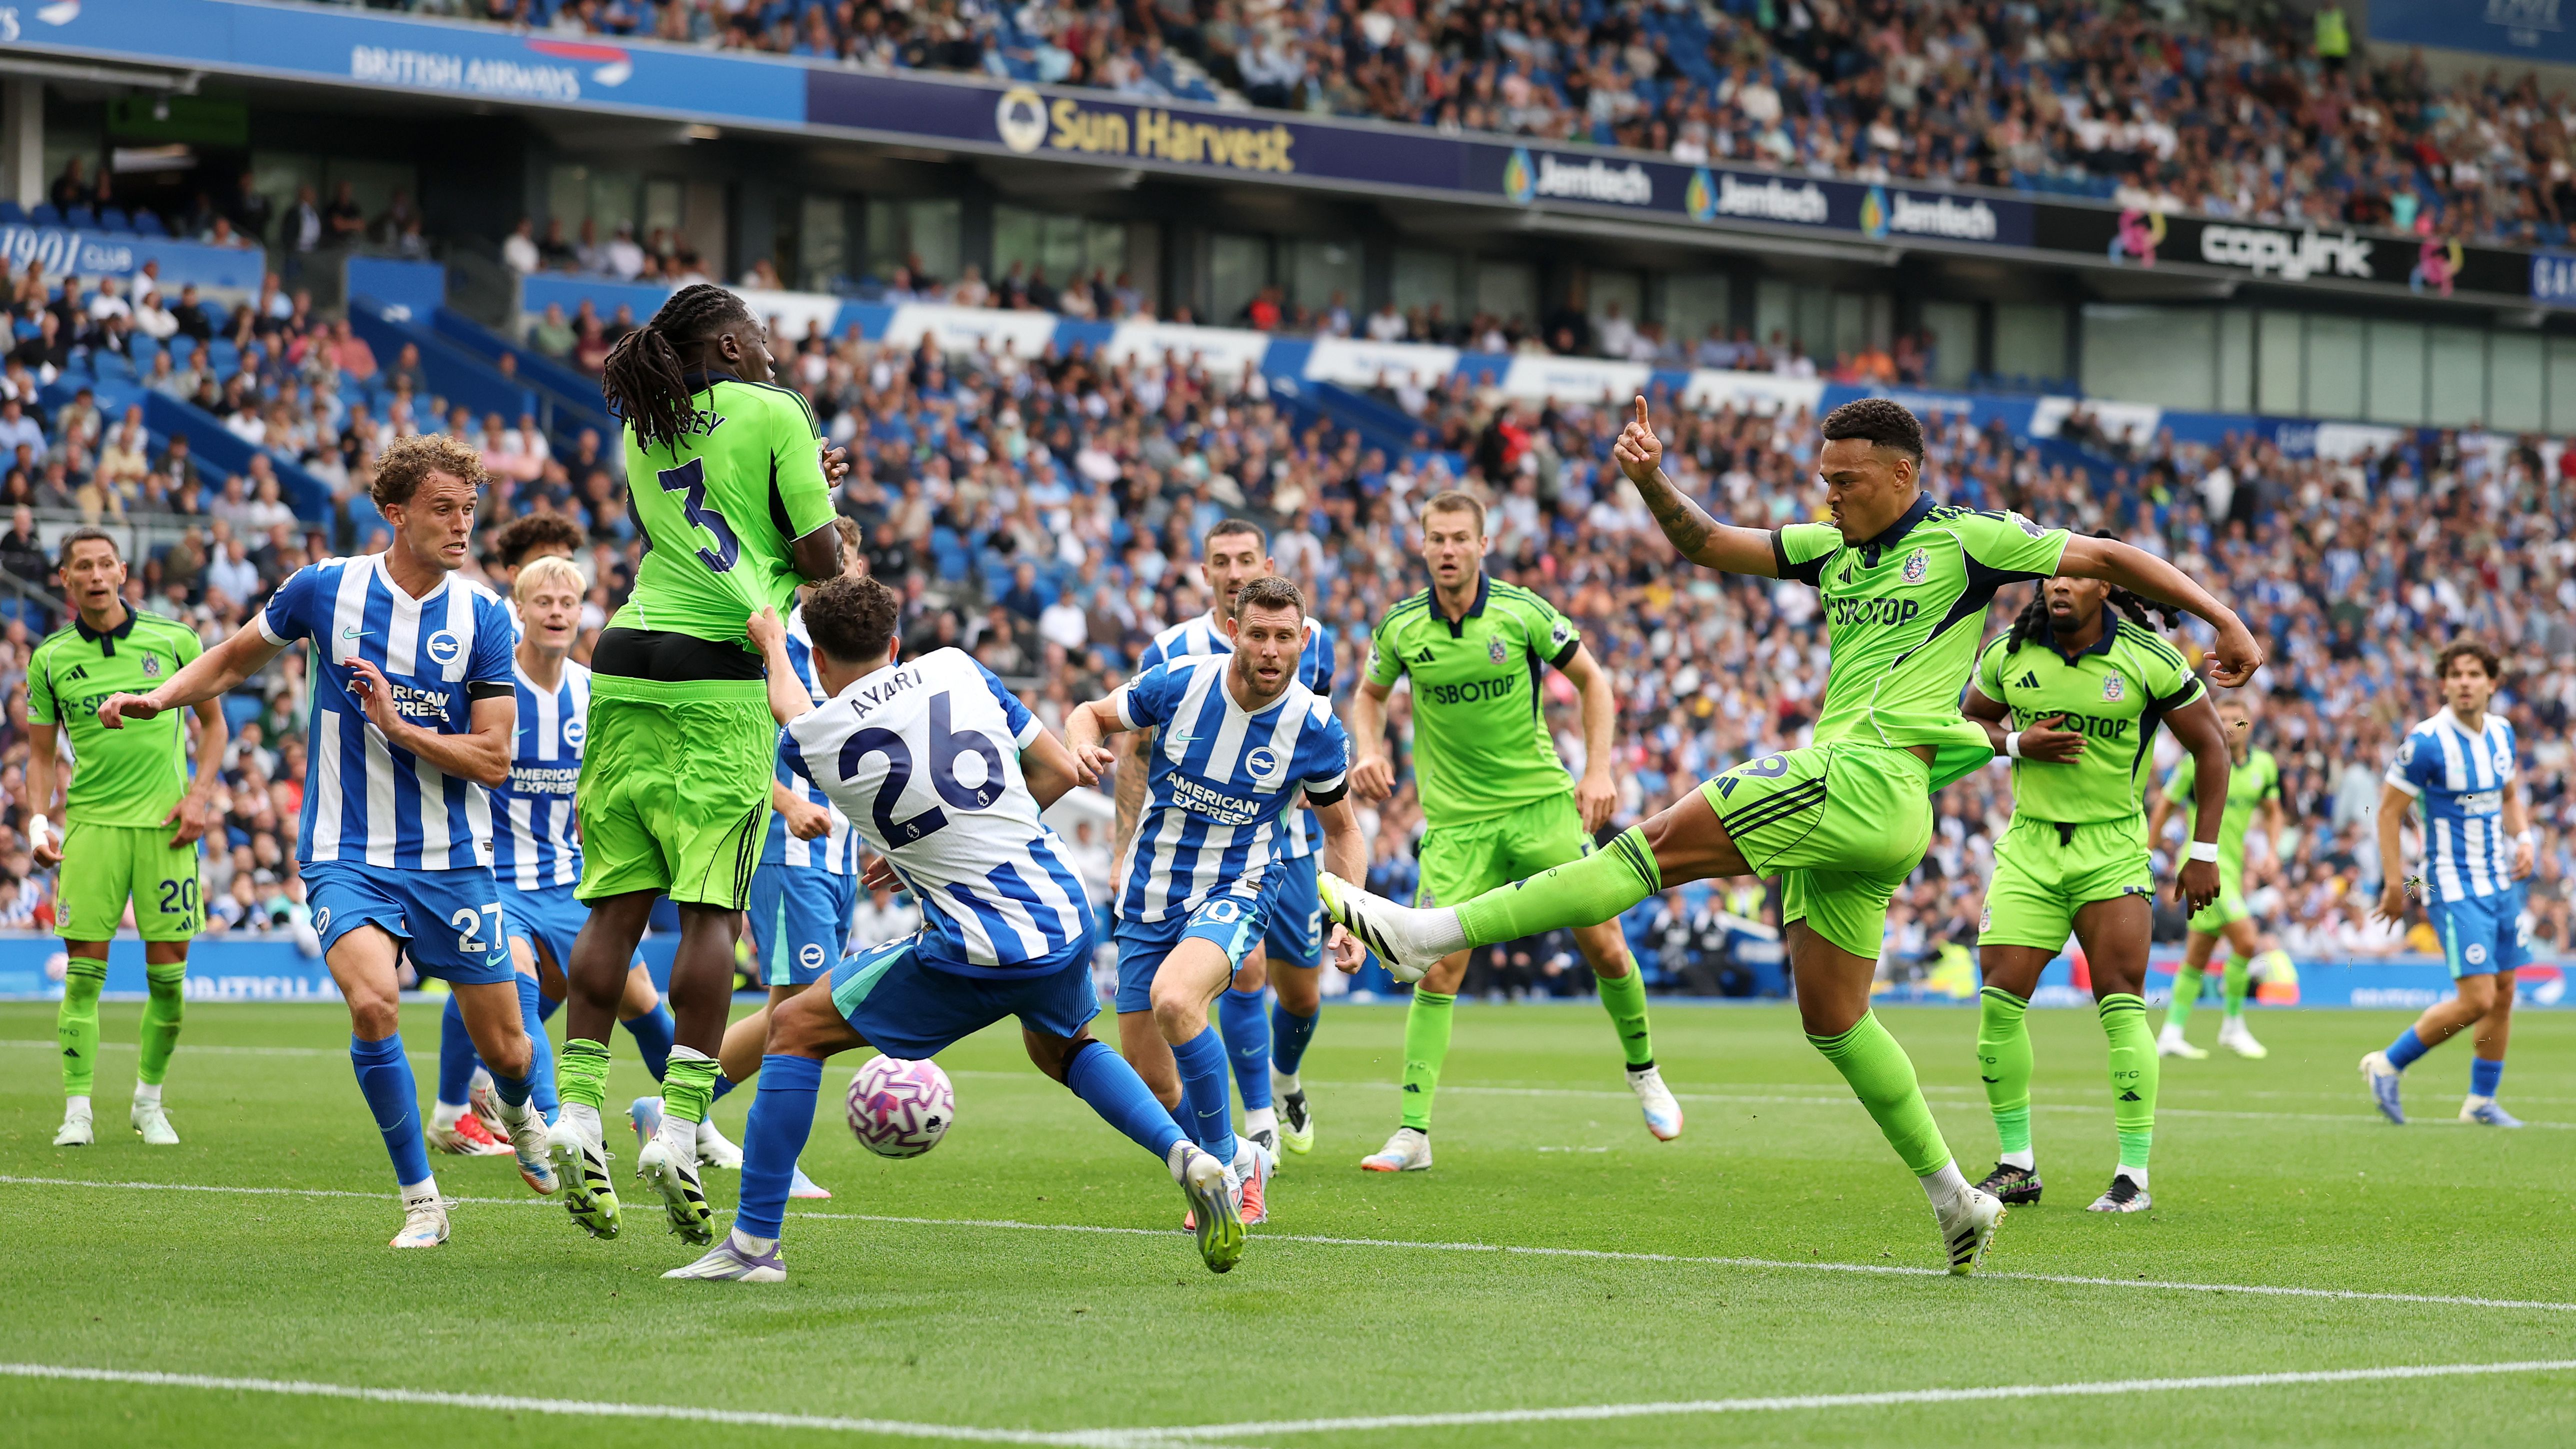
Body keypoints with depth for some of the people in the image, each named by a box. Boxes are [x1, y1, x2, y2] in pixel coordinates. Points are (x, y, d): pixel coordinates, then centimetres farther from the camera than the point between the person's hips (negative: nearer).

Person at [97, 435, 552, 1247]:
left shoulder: (482, 617, -4)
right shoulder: (326, 590, -4)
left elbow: (494, 759, -6)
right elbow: (237, 658, 14)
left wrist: (399, 727, -18)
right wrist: (158, 698, -1)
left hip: (452, 859, 1)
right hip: (346, 857, -1)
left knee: (504, 1048, 6)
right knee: (374, 1002, -27)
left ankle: (520, 1112, 47)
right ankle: (420, 1200, -11)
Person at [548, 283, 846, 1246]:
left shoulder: (644, 436, 19)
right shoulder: (774, 413, 2)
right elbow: (820, 559, -2)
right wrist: (819, 503, 20)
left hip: (626, 667, 5)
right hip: (719, 682, -5)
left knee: (617, 903, 5)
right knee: (710, 907, -5)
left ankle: (577, 1113, -2)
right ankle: (679, 1129, -13)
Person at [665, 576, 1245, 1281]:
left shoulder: (816, 736, -3)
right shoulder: (955, 669, 5)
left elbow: (789, 706, 24)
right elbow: (1061, 771, 10)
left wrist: (772, 644, 46)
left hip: (977, 953, -5)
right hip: (1062, 917, 5)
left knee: (795, 1027, 10)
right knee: (1061, 1046, 36)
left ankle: (755, 1243, 9)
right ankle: (1187, 1158, 16)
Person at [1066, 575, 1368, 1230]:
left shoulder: (1316, 729, -10)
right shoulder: (1179, 682, -11)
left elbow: (1342, 831, 7)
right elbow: (1090, 714, 7)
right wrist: (1082, 746, -17)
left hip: (1235, 895, -3)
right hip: (1150, 898, 3)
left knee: (1173, 998, -34)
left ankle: (1227, 1165, -17)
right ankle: (1242, 1161, 31)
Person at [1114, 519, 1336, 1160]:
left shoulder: (1311, 642, -2)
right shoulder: (1170, 654, -9)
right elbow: (1137, 756, -1)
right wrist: (1125, 851, -5)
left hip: (1287, 839, 3)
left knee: (1302, 995, 12)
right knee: (1245, 968, -23)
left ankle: (1285, 1080, 45)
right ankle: (1260, 1126, -12)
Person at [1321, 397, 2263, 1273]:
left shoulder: (1965, 541, 1)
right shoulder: (1835, 550, 21)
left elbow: (2109, 558, 5)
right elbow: (1709, 546, 22)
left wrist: (2224, 619, 0)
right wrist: (1651, 482, 4)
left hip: (1874, 779, -9)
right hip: (1838, 788, 9)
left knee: (1669, 840, -16)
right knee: (1832, 1021, 10)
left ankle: (1432, 934, -20)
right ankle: (1955, 1200, 16)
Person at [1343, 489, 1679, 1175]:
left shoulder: (1523, 612, -8)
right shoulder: (1402, 627, -3)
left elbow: (1591, 680, 4)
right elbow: (1370, 694, 17)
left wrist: (1599, 771, -4)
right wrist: (1369, 753, -2)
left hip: (1542, 802, 0)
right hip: (1456, 821, 0)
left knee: (1604, 947, -1)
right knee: (1439, 968, -10)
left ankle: (1643, 1071, 26)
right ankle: (1412, 1132, -9)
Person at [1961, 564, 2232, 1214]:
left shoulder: (2148, 660, -9)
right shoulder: (2009, 654, -1)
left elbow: (2211, 746, 0)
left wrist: (2203, 854, -2)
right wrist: (2017, 743, -8)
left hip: (2113, 848, -3)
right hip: (2029, 845, 3)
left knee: (2122, 1003, -12)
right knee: (2000, 1000, -5)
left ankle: (2135, 1174, -5)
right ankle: (2018, 1165, 9)